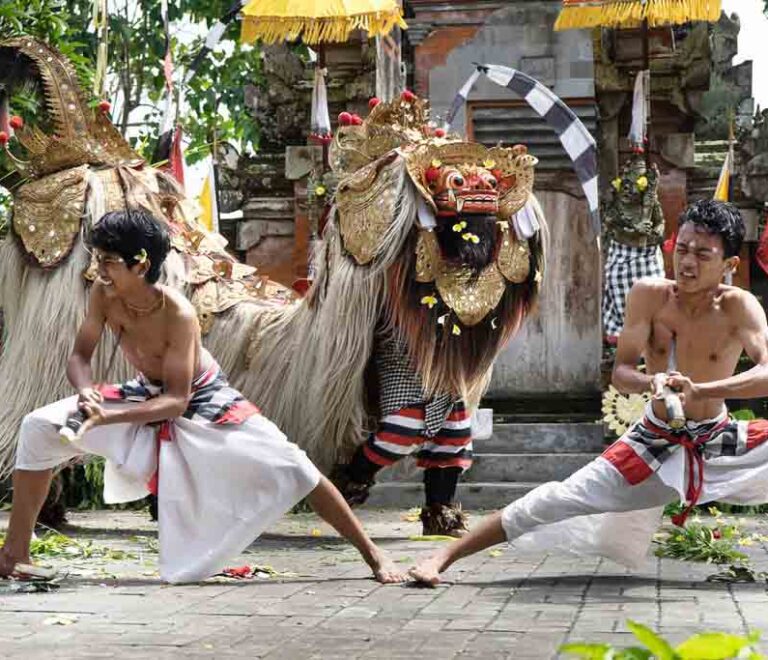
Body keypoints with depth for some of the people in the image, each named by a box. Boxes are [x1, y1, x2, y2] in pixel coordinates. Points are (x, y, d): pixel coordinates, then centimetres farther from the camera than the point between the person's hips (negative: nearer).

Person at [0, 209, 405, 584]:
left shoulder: (178, 314, -34)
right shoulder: (103, 295, -21)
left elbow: (176, 401, -31)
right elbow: (80, 357, -10)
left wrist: (108, 417, -44)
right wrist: (87, 392, -35)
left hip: (200, 403, -5)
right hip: (148, 398, 5)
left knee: (290, 469, -15)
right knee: (40, 428, -11)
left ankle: (372, 555, 0)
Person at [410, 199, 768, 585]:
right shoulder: (650, 295, -13)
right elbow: (620, 372, -15)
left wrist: (699, 390, -47)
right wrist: (650, 382, -39)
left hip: (719, 444, 0)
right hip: (653, 445, 0)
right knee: (558, 502, -9)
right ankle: (443, 557, -2)